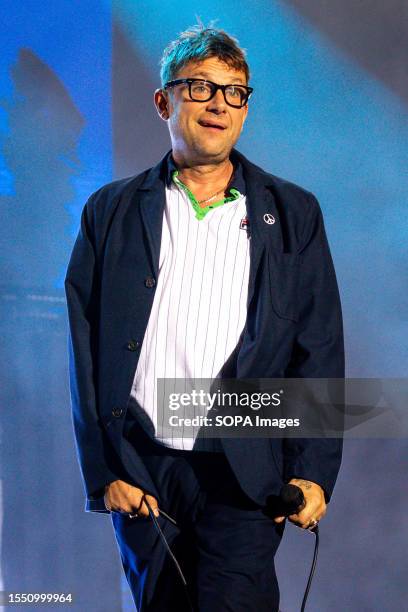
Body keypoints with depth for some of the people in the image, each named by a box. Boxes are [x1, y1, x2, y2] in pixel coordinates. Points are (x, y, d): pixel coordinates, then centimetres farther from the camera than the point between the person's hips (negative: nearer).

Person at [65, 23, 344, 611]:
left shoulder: (293, 214, 9)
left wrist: (313, 471, -4)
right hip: (139, 474, 2)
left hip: (245, 475, -1)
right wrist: (104, 471, -2)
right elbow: (87, 349, 6)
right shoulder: (112, 211, 9)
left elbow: (319, 351, 5)